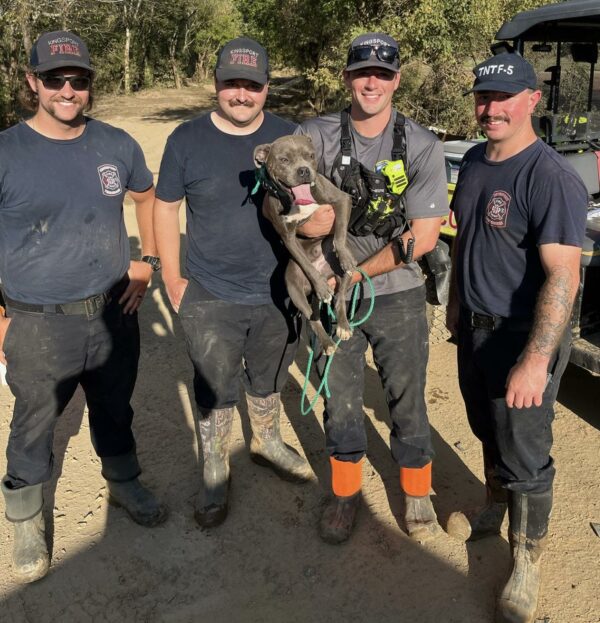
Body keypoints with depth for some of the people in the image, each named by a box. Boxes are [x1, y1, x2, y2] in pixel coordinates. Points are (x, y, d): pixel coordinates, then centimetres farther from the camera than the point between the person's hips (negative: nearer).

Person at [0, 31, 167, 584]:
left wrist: (148, 259, 7)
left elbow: (148, 195, 17)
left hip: (114, 311, 3)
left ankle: (124, 484, 47)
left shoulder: (116, 144, -1)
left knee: (115, 411, 22)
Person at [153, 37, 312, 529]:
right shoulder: (187, 139, -7)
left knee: (268, 381, 22)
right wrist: (172, 278, -3)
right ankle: (215, 477, 29)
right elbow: (165, 207, 0)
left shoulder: (288, 137, -3)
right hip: (210, 298, -2)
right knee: (214, 393, 9)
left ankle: (267, 443, 48)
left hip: (276, 293, 2)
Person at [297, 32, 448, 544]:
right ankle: (346, 493, 37)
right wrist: (300, 217, -29)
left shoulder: (423, 147, -8)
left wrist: (355, 274, -15)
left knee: (408, 400, 12)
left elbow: (424, 236, -12)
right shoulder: (316, 136, -5)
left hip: (398, 296, -1)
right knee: (340, 401, 15)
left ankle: (417, 493, 36)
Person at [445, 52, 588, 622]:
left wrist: (535, 361, -33)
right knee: (489, 433, 24)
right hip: (474, 328, 7)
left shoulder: (551, 178, -22)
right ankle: (494, 509, 48)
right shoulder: (474, 162, 4)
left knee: (524, 456, 6)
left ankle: (526, 563, 25)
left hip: (522, 340, -7)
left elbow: (563, 276, -28)